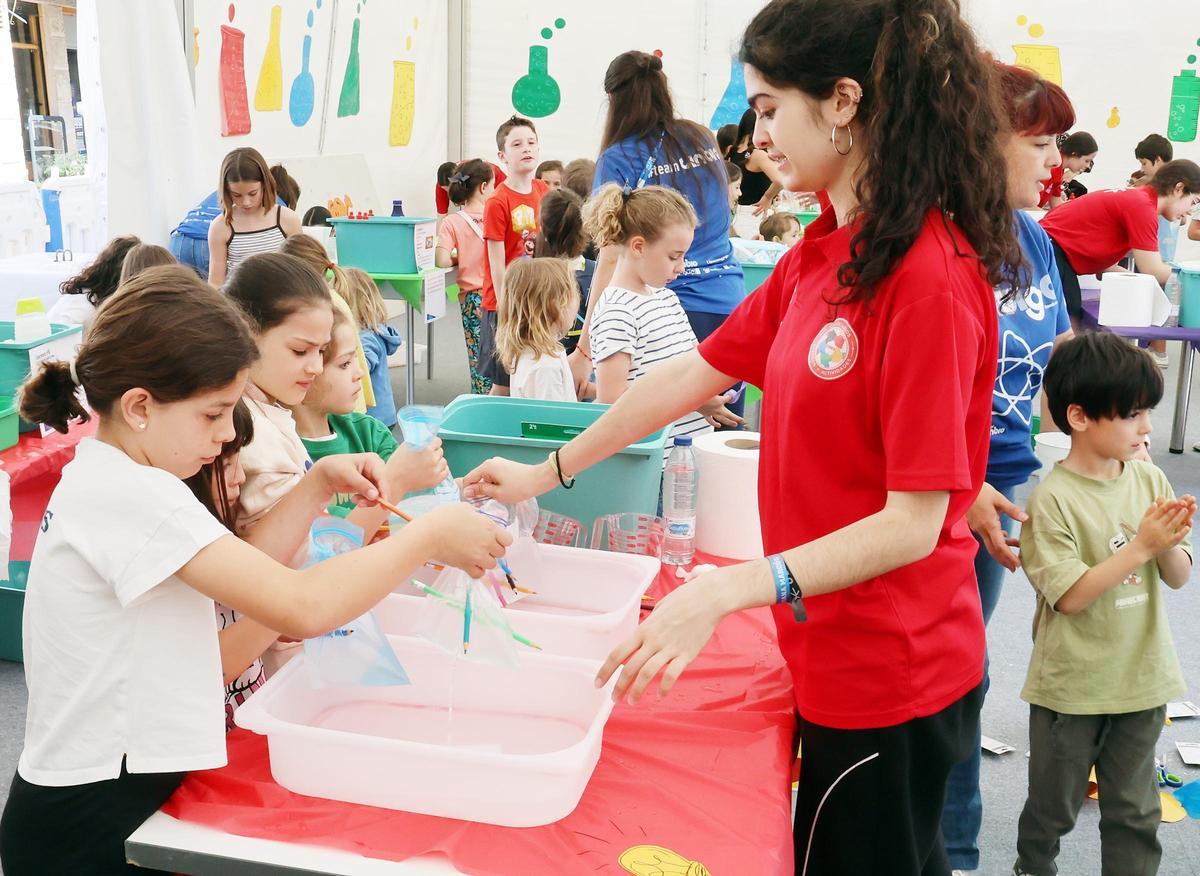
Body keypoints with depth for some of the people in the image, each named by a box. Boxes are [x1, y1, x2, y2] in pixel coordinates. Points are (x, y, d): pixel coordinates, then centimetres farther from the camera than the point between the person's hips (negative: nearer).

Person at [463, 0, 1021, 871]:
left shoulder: (931, 279, -23)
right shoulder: (823, 254, 2)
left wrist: (728, 589, -32)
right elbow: (693, 374, 8)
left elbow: (913, 523, -23)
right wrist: (548, 472, 13)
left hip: (888, 676, -7)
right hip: (835, 656, 7)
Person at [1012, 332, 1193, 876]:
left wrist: (1169, 544, -20)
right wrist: (1140, 547, -24)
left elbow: (1179, 578, 1)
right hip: (1071, 686, -4)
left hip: (1142, 679, 4)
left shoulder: (1150, 479, -4)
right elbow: (1069, 596, -20)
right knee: (1054, 805, 17)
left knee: (1134, 811, 18)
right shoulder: (1054, 497, -18)